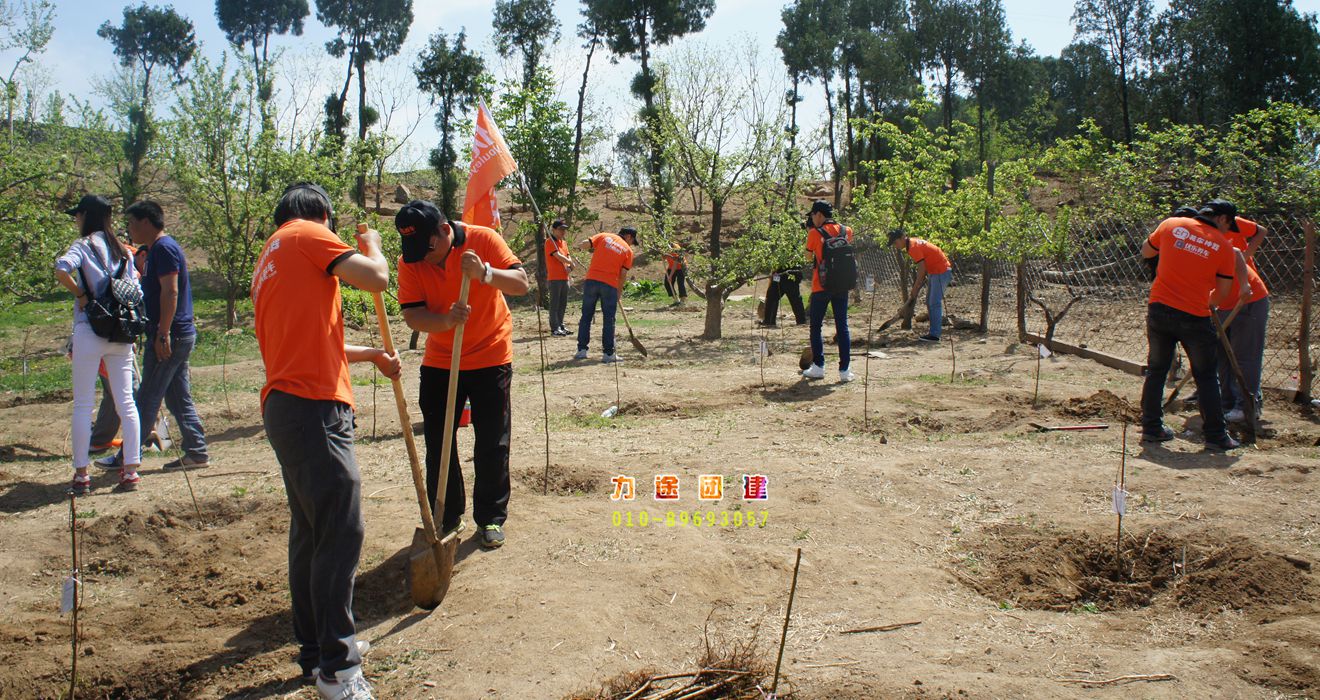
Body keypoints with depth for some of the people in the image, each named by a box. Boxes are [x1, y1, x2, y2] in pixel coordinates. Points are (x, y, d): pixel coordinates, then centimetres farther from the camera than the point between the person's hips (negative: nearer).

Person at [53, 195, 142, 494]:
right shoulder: (122, 250, 12)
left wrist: (80, 295, -9)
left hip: (90, 331, -5)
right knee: (126, 402, 5)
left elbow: (61, 269, -25)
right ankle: (131, 471, 4)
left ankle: (81, 475, 5)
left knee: (83, 405, 3)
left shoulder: (84, 245, -5)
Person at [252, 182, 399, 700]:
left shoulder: (269, 261, 26)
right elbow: (376, 279, -14)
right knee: (341, 532, -9)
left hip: (285, 406, 10)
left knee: (310, 533, 16)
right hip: (314, 409, -10)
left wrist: (372, 355, 37)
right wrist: (371, 245, 6)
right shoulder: (307, 235, -2)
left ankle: (316, 651, 26)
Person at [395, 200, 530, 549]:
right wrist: (447, 320, -35)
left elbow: (522, 284, -21)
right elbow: (412, 315, -16)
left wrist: (484, 273, -39)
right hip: (439, 361, 3)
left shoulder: (484, 239, -16)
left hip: (491, 358, -2)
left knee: (492, 444, 2)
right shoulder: (410, 262, -10)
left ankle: (490, 519, 17)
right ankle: (445, 518, 21)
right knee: (437, 442, 6)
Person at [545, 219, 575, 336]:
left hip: (564, 277, 8)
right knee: (555, 304, -6)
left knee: (563, 304, 12)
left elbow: (568, 256, 16)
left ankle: (560, 326, 20)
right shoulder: (550, 242, -8)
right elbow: (558, 256, -17)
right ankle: (555, 328, -6)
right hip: (554, 277, -8)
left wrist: (569, 266, -6)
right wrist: (571, 263, -5)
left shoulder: (564, 243, 18)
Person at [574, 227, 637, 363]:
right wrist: (619, 293, 11)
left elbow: (584, 245, 0)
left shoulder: (604, 237, 9)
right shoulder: (628, 250, 7)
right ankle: (609, 353, 5)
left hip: (591, 280, 2)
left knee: (586, 316, 11)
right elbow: (623, 274, 2)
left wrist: (593, 249, 20)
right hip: (610, 284, -2)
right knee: (609, 319, 5)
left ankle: (581, 350, 11)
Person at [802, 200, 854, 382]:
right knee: (842, 327, 5)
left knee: (816, 326, 9)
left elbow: (809, 256, 4)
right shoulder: (846, 231, 4)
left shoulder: (815, 233, -8)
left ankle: (818, 367, 6)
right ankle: (844, 370, 2)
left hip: (821, 287, -3)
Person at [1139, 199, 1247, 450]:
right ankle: (1216, 435, 13)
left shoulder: (1171, 225, 2)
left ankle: (1151, 428, 18)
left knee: (1156, 370, 15)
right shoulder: (1224, 246, -2)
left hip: (1159, 310, 3)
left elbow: (1145, 251, 17)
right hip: (1195, 317, -2)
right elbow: (1222, 294, 3)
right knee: (1206, 377, 10)